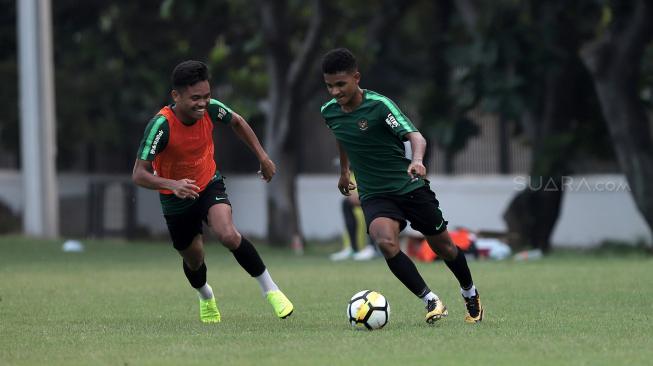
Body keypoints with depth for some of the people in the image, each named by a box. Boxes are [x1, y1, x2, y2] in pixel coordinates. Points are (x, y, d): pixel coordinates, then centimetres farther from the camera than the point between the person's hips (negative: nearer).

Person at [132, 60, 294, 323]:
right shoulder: (161, 126, -32)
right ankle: (206, 297, 51)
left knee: (228, 235, -28)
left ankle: (270, 290, -14)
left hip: (209, 185, 1)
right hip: (176, 198, -1)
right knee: (194, 260, 15)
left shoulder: (211, 109, -20)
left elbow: (237, 123, 5)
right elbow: (139, 175, -34)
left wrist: (262, 156, 3)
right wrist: (172, 184, -51)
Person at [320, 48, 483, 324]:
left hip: (410, 188, -3)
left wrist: (417, 160, -52)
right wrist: (344, 171, 35)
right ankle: (431, 301, -18)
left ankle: (470, 294, 39)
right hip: (374, 196, 3)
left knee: (442, 246, 10)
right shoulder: (329, 112, -2)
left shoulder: (379, 105, -19)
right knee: (386, 242, -27)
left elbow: (415, 136, -31)